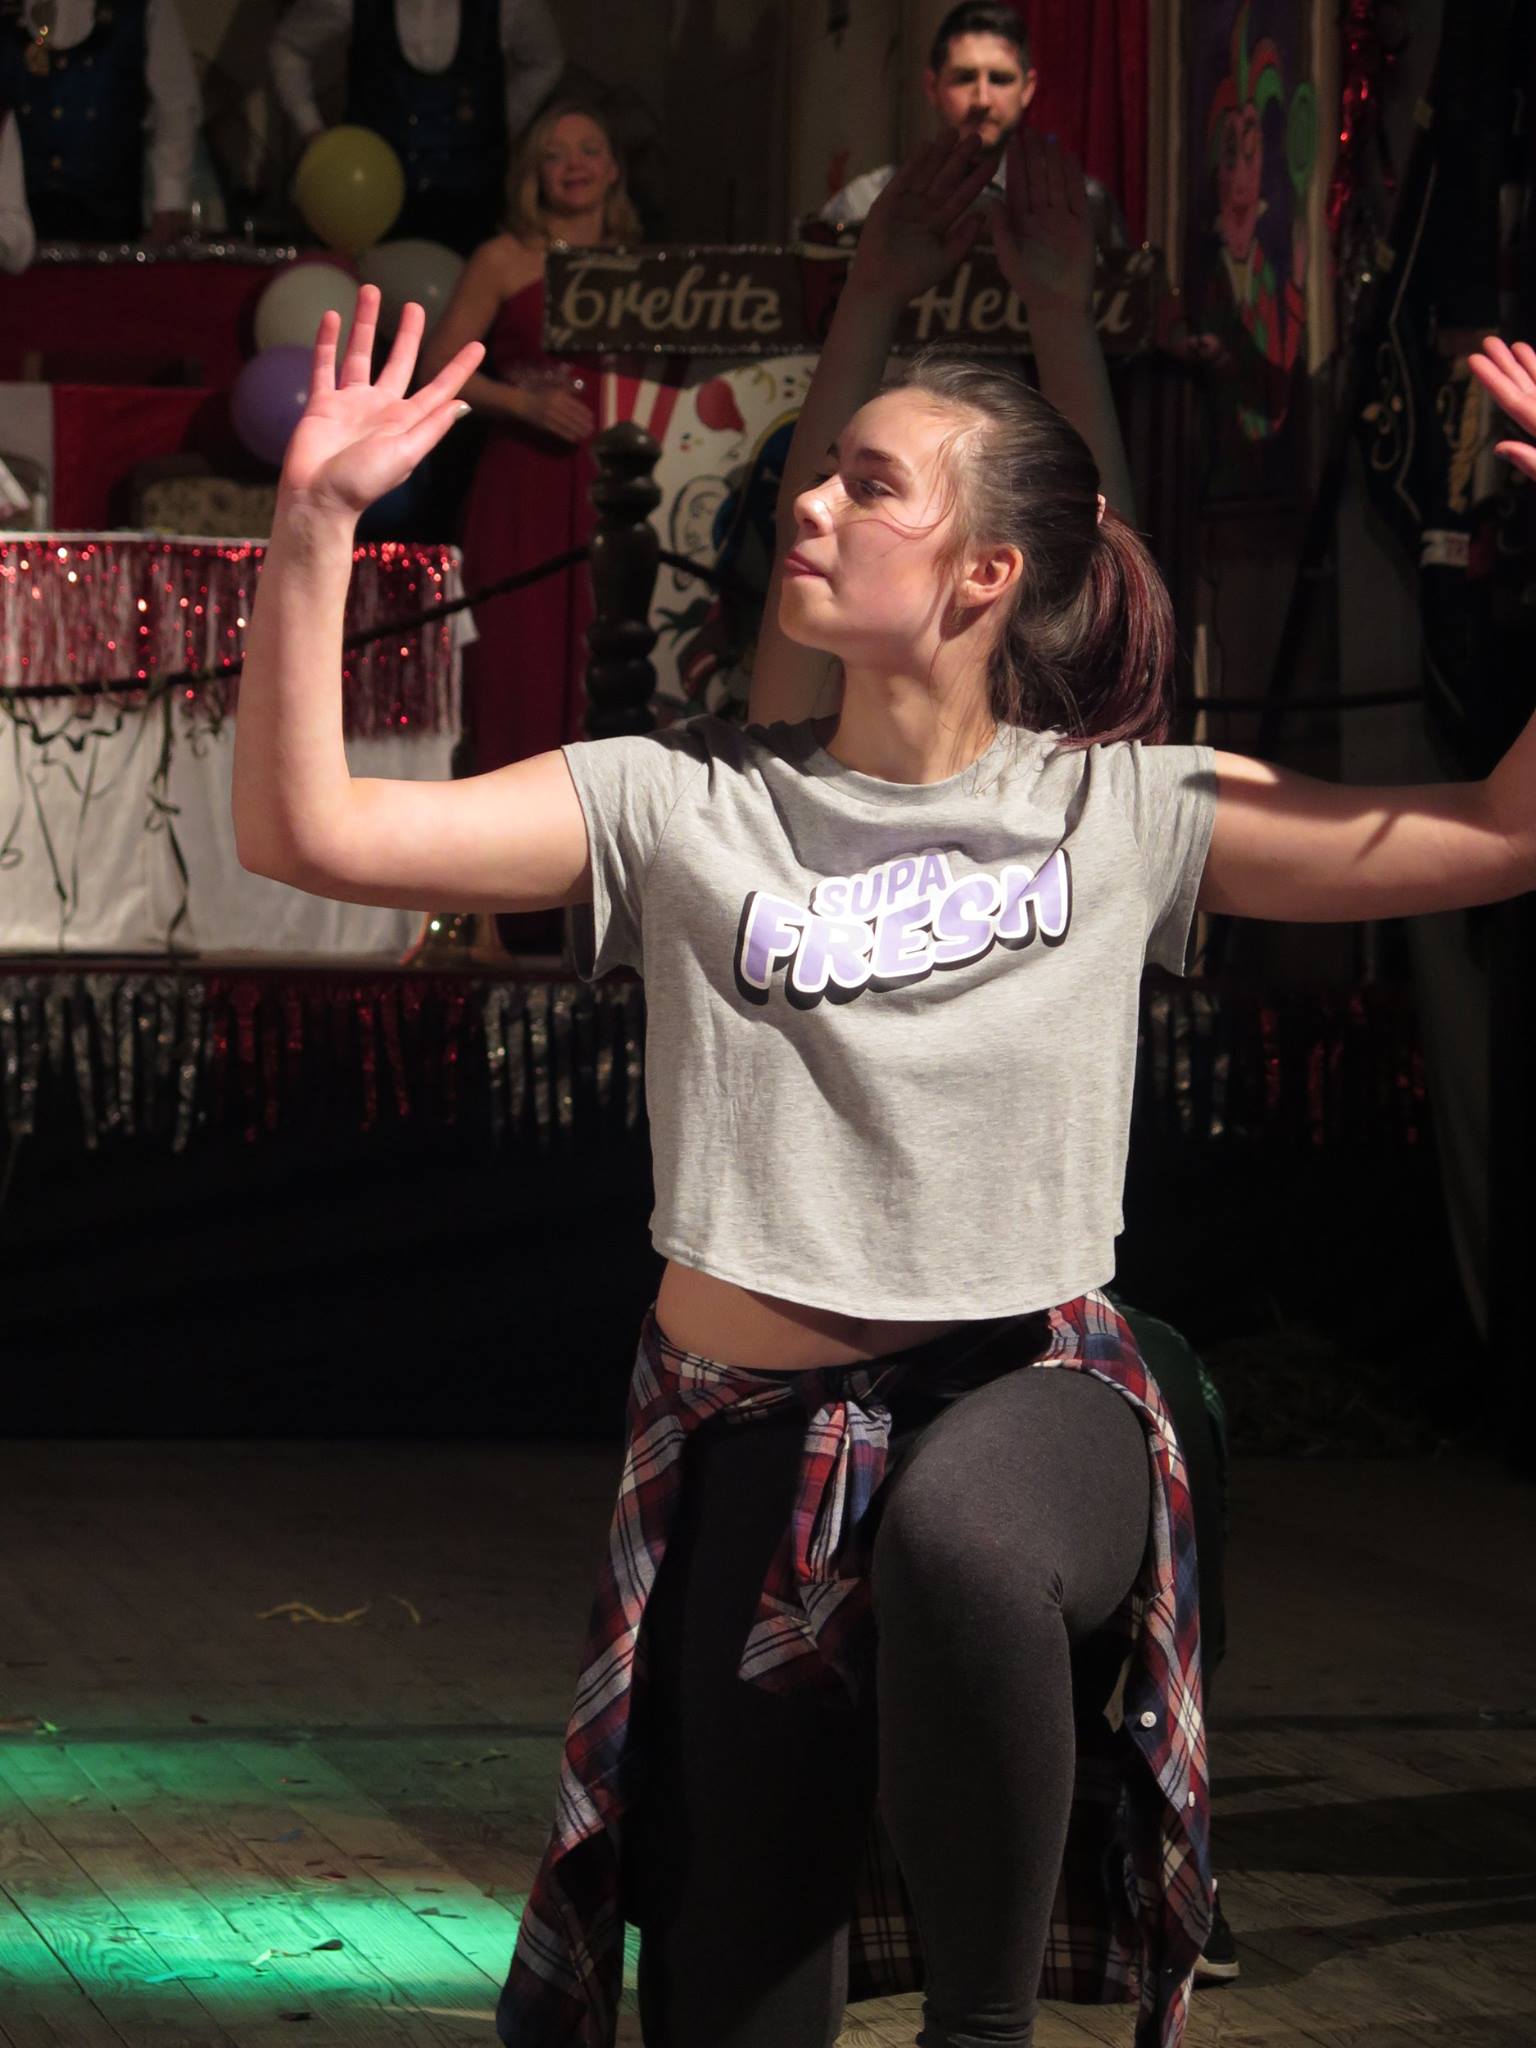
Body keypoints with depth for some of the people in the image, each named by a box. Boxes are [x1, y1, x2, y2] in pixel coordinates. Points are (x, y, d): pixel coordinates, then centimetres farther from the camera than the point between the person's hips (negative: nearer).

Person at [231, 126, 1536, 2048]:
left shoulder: (1123, 809, 1)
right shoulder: (686, 805, 1)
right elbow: (305, 828, -7)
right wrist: (316, 525, -16)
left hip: (1030, 1399, -2)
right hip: (748, 1439, 2)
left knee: (960, 1540, -40)